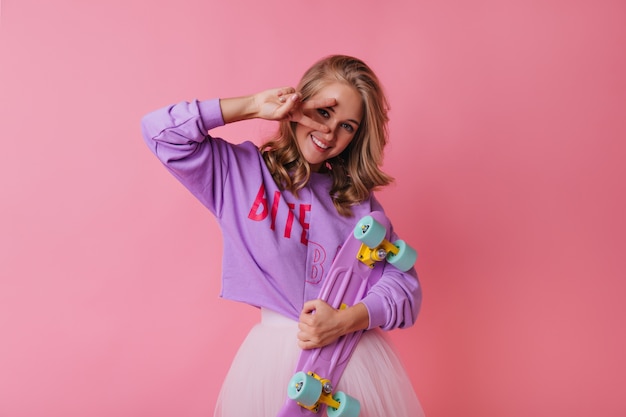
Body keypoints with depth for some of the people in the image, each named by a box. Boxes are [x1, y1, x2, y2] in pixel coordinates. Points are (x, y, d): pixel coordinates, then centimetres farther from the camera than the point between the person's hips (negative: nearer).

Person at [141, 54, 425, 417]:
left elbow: (404, 285, -2)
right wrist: (253, 106, -8)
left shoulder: (359, 200, 5)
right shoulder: (241, 171, 2)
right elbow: (161, 130, -7)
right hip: (274, 357, -1)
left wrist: (345, 321, -20)